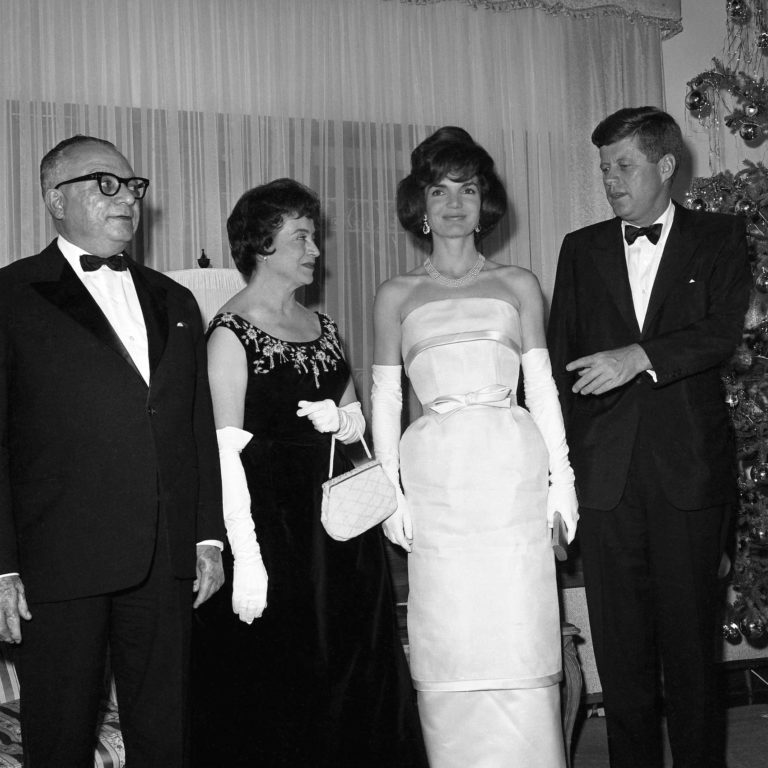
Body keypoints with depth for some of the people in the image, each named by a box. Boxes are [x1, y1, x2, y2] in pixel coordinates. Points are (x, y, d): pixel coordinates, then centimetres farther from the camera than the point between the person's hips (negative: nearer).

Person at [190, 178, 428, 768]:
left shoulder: (325, 329, 12)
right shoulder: (232, 333, -9)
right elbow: (227, 453, -14)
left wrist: (339, 417, -4)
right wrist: (246, 558, -20)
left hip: (339, 521, 7)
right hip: (270, 518, -7)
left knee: (354, 672, 11)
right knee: (276, 691, 1)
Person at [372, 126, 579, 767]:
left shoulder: (519, 285, 11)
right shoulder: (396, 296, 10)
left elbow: (541, 386, 8)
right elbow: (385, 398, 9)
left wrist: (562, 477, 1)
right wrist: (389, 490, 0)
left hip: (513, 473, 0)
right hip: (435, 478, 0)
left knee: (519, 647, -1)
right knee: (449, 652, 1)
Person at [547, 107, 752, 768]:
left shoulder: (718, 237, 8)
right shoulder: (581, 249, 14)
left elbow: (724, 331, -7)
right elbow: (558, 361, 10)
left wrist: (640, 355, -20)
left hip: (689, 464, -2)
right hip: (607, 468, 2)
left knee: (690, 632, 2)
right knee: (620, 643, 5)